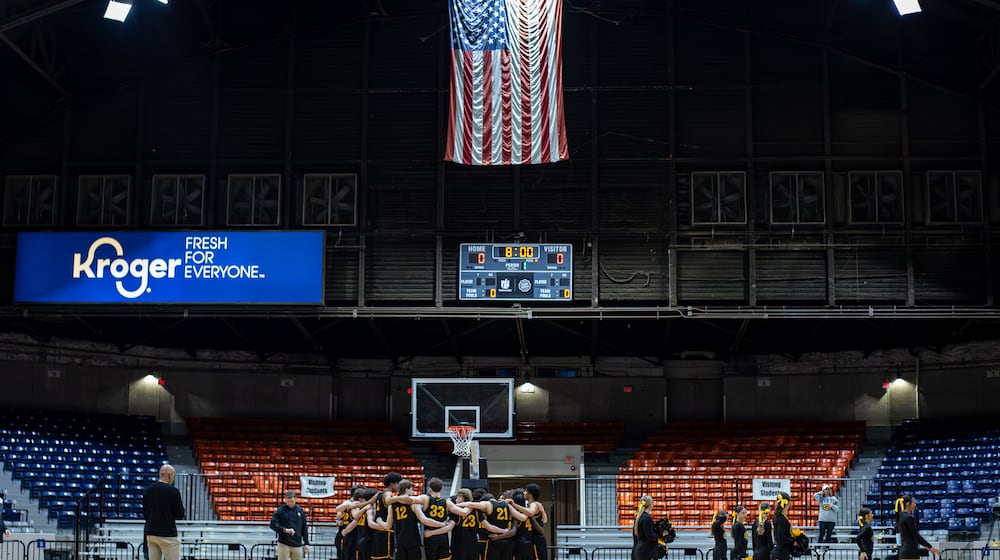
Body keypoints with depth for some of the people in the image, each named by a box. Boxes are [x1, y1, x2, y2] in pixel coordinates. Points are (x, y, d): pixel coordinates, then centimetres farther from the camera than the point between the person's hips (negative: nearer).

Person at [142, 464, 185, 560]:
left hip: (150, 534, 6)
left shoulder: (147, 490, 7)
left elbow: (145, 514, 13)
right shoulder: (172, 491, -12)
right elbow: (180, 515, -9)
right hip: (167, 535, -6)